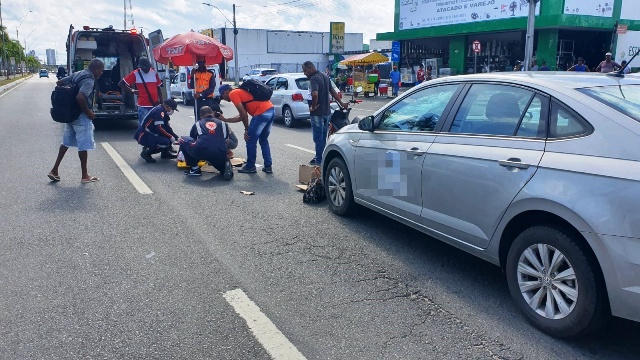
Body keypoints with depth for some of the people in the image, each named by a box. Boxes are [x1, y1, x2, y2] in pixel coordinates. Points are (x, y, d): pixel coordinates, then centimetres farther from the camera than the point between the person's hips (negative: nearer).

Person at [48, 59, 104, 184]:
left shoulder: (78, 74, 9)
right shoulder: (89, 80, -19)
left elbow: (59, 82, 17)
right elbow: (80, 97, -31)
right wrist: (88, 112, -19)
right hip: (81, 116, -9)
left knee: (66, 141, 17)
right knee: (84, 145, 0)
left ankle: (54, 170, 20)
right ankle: (85, 176, 8)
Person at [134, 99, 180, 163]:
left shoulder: (163, 112, 11)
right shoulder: (159, 111, -19)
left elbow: (167, 128, 12)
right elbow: (159, 128, -25)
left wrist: (177, 137, 3)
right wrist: (171, 137, -18)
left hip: (151, 133, 10)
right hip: (145, 136, -10)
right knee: (166, 142, -23)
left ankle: (165, 153, 16)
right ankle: (147, 153, -7)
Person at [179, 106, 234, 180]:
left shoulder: (197, 124, 26)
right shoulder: (223, 123, 27)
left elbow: (192, 139, 40)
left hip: (201, 152, -2)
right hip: (220, 155, 2)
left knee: (183, 140, 26)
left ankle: (195, 169, 19)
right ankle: (226, 166, 1)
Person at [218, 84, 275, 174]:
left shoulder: (233, 94, 3)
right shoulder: (240, 92, 31)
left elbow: (243, 114, -5)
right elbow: (241, 117, 32)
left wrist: (246, 129, 3)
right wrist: (225, 119, 37)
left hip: (262, 113, -9)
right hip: (270, 110, 9)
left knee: (251, 141, 4)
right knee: (263, 141, 21)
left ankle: (250, 166, 15)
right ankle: (268, 166, 23)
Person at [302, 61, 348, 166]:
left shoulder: (313, 79, -17)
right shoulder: (325, 76, 12)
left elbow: (315, 94, -33)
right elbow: (333, 92, 20)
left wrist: (313, 106, -19)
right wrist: (341, 103, 26)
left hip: (318, 113, -9)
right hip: (327, 112, 9)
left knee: (318, 137, -1)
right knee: (323, 137, 16)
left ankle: (319, 160, 5)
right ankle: (322, 157, 24)